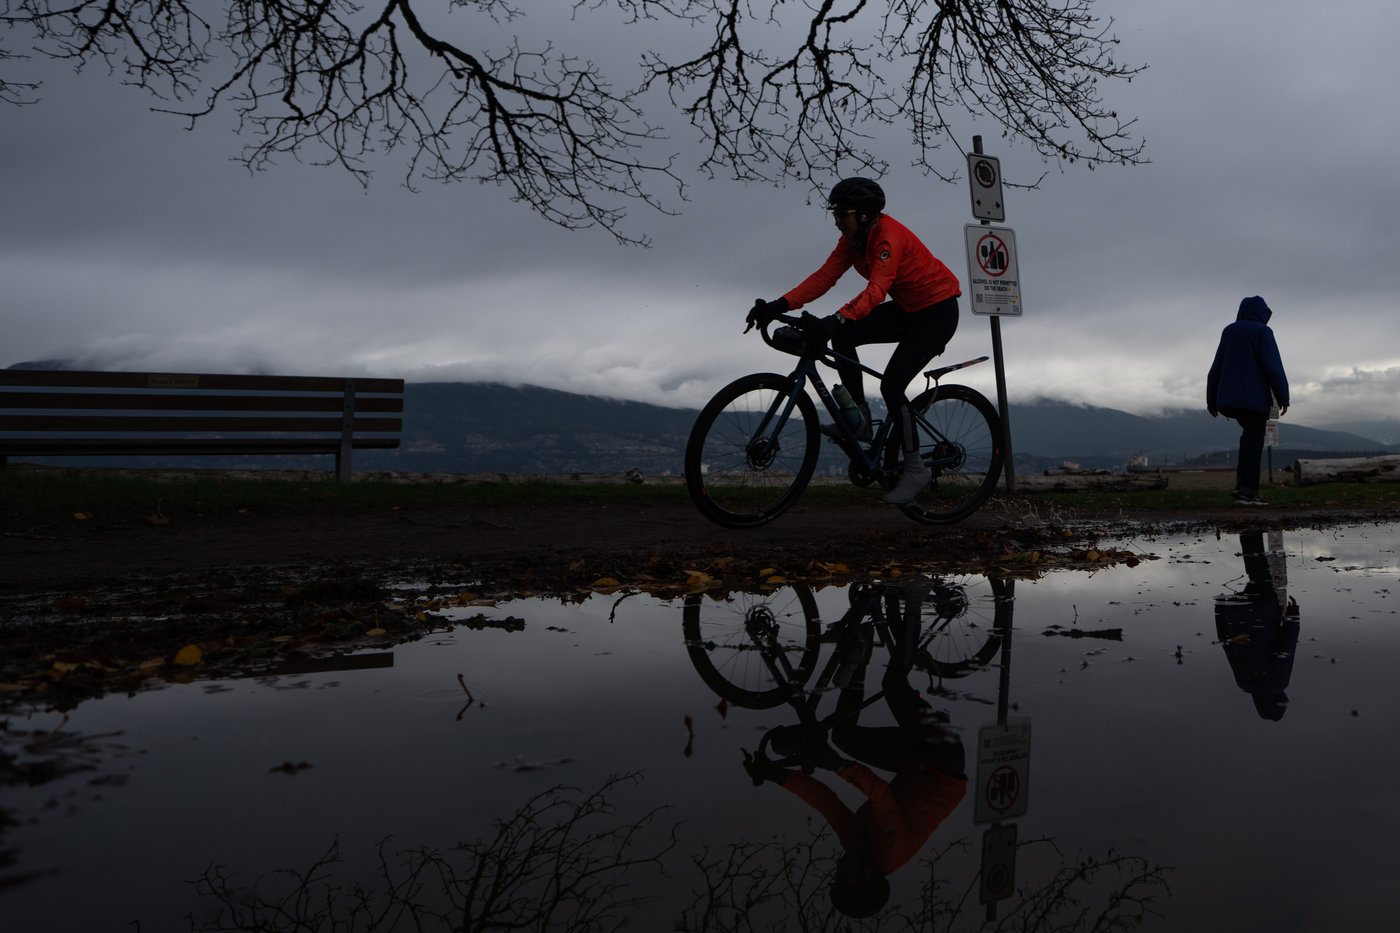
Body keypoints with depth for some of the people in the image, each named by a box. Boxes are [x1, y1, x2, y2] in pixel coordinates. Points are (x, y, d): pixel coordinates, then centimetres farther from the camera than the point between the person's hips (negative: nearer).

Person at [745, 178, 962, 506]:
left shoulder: (889, 236, -27)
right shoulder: (853, 239, -3)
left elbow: (876, 290, -40)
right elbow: (824, 276, -12)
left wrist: (837, 320, -55)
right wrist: (780, 305, -24)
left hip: (938, 310, -8)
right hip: (906, 309, 8)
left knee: (891, 385, -18)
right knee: (843, 337, -11)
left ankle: (915, 467, -3)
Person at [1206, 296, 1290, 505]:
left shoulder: (1228, 332, 14)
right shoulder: (1262, 331, -4)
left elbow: (1215, 369, 14)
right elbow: (1273, 367, -12)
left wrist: (1212, 400, 17)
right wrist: (1283, 397, -7)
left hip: (1229, 399, 6)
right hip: (1254, 398, -6)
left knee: (1250, 437, 19)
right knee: (1253, 443, -4)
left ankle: (1243, 483, 8)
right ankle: (1247, 491, -8)